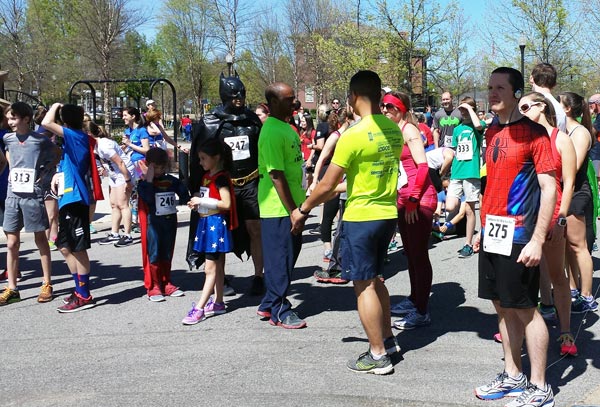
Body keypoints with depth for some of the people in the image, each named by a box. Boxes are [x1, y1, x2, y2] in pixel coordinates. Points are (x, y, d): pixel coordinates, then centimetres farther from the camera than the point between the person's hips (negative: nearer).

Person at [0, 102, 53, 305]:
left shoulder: (40, 140, -7)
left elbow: (55, 158, 7)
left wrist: (43, 174, -4)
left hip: (33, 194, -4)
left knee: (40, 239, 6)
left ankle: (47, 284, 14)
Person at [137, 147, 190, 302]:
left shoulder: (172, 181, 7)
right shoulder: (144, 183, -6)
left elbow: (184, 194, 12)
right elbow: (148, 198, -24)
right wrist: (149, 178, -22)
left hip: (170, 222, 5)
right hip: (153, 223, -5)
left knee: (167, 255, 13)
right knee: (153, 255, -1)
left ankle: (166, 284, 24)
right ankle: (153, 287, 7)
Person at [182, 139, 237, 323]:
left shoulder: (221, 178, -14)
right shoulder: (207, 176, 13)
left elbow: (226, 204, -21)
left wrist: (202, 201, -20)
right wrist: (197, 203, 4)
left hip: (217, 223, -9)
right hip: (206, 223, 9)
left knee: (210, 268, -7)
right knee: (217, 265, 15)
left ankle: (199, 308, -8)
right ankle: (218, 302, 23)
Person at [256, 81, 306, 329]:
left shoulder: (286, 127, 13)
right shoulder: (272, 133, -18)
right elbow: (276, 175, -21)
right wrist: (292, 210, -20)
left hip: (291, 205, 10)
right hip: (278, 208, -10)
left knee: (291, 252, 16)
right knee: (280, 258, 0)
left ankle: (269, 304, 27)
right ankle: (279, 312, 12)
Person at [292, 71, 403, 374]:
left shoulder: (353, 135, -19)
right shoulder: (394, 131, 3)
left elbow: (327, 185, -15)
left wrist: (303, 210, 0)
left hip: (361, 218, -7)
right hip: (388, 214, 7)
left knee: (364, 285, 2)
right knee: (374, 278, 22)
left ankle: (378, 356, 8)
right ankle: (387, 339, 31)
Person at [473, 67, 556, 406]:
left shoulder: (533, 133, -10)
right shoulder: (493, 132, 12)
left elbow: (549, 188, -13)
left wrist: (538, 239, -18)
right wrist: (484, 226, 16)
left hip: (519, 235, -7)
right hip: (493, 234, 7)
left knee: (525, 309, -1)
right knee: (503, 306, 13)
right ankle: (513, 376, 27)